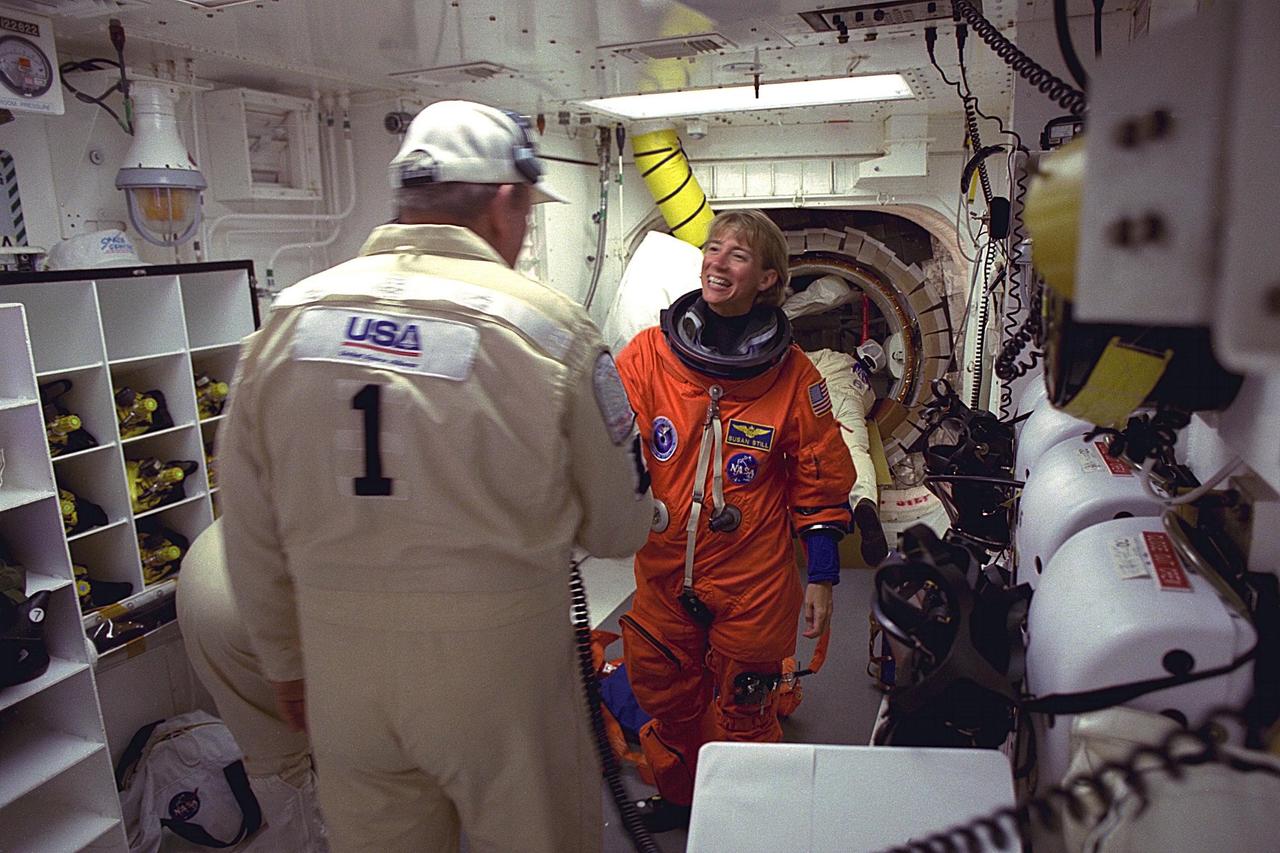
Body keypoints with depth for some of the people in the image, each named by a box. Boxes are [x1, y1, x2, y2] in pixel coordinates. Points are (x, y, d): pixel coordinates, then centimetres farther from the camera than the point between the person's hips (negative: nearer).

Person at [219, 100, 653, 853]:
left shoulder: (288, 319, -3)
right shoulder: (550, 327, -14)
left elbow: (252, 537, 4)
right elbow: (618, 529, -6)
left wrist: (288, 665, 18)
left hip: (340, 669, 4)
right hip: (498, 674, -3)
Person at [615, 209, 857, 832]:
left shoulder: (792, 373, -5)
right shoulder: (647, 354, -5)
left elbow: (821, 480, 1)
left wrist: (821, 577, 0)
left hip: (753, 580, -2)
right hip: (664, 572, 2)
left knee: (743, 711, 13)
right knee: (668, 700, 20)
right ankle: (680, 797, 48)